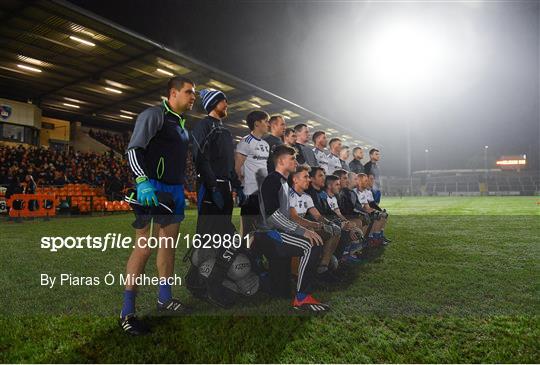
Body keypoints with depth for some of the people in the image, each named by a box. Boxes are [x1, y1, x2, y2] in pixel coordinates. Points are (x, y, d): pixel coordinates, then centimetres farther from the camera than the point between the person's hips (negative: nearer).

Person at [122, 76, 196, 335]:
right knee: (143, 248, -8)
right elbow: (133, 149, -15)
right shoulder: (154, 115, -6)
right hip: (152, 189, -9)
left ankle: (165, 298, 27)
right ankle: (127, 312, 3)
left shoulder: (182, 124, 20)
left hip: (175, 190, 9)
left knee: (168, 245, 13)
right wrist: (143, 182, -28)